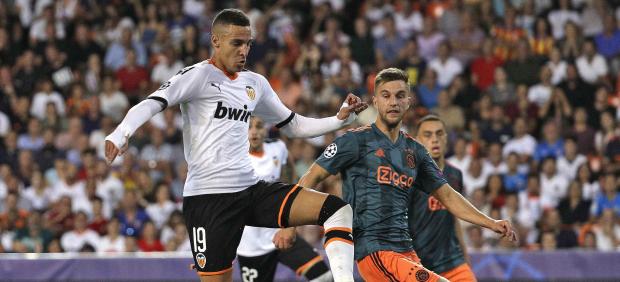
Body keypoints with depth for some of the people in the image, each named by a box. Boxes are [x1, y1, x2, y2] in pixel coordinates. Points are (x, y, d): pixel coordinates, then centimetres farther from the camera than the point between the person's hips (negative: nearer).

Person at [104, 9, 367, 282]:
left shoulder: (255, 83, 17)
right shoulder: (199, 75, -5)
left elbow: (294, 125, 28)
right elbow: (151, 104, -18)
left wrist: (341, 118, 14)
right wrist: (120, 133, -38)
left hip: (251, 189, 7)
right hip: (208, 195, -7)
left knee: (337, 210, -8)